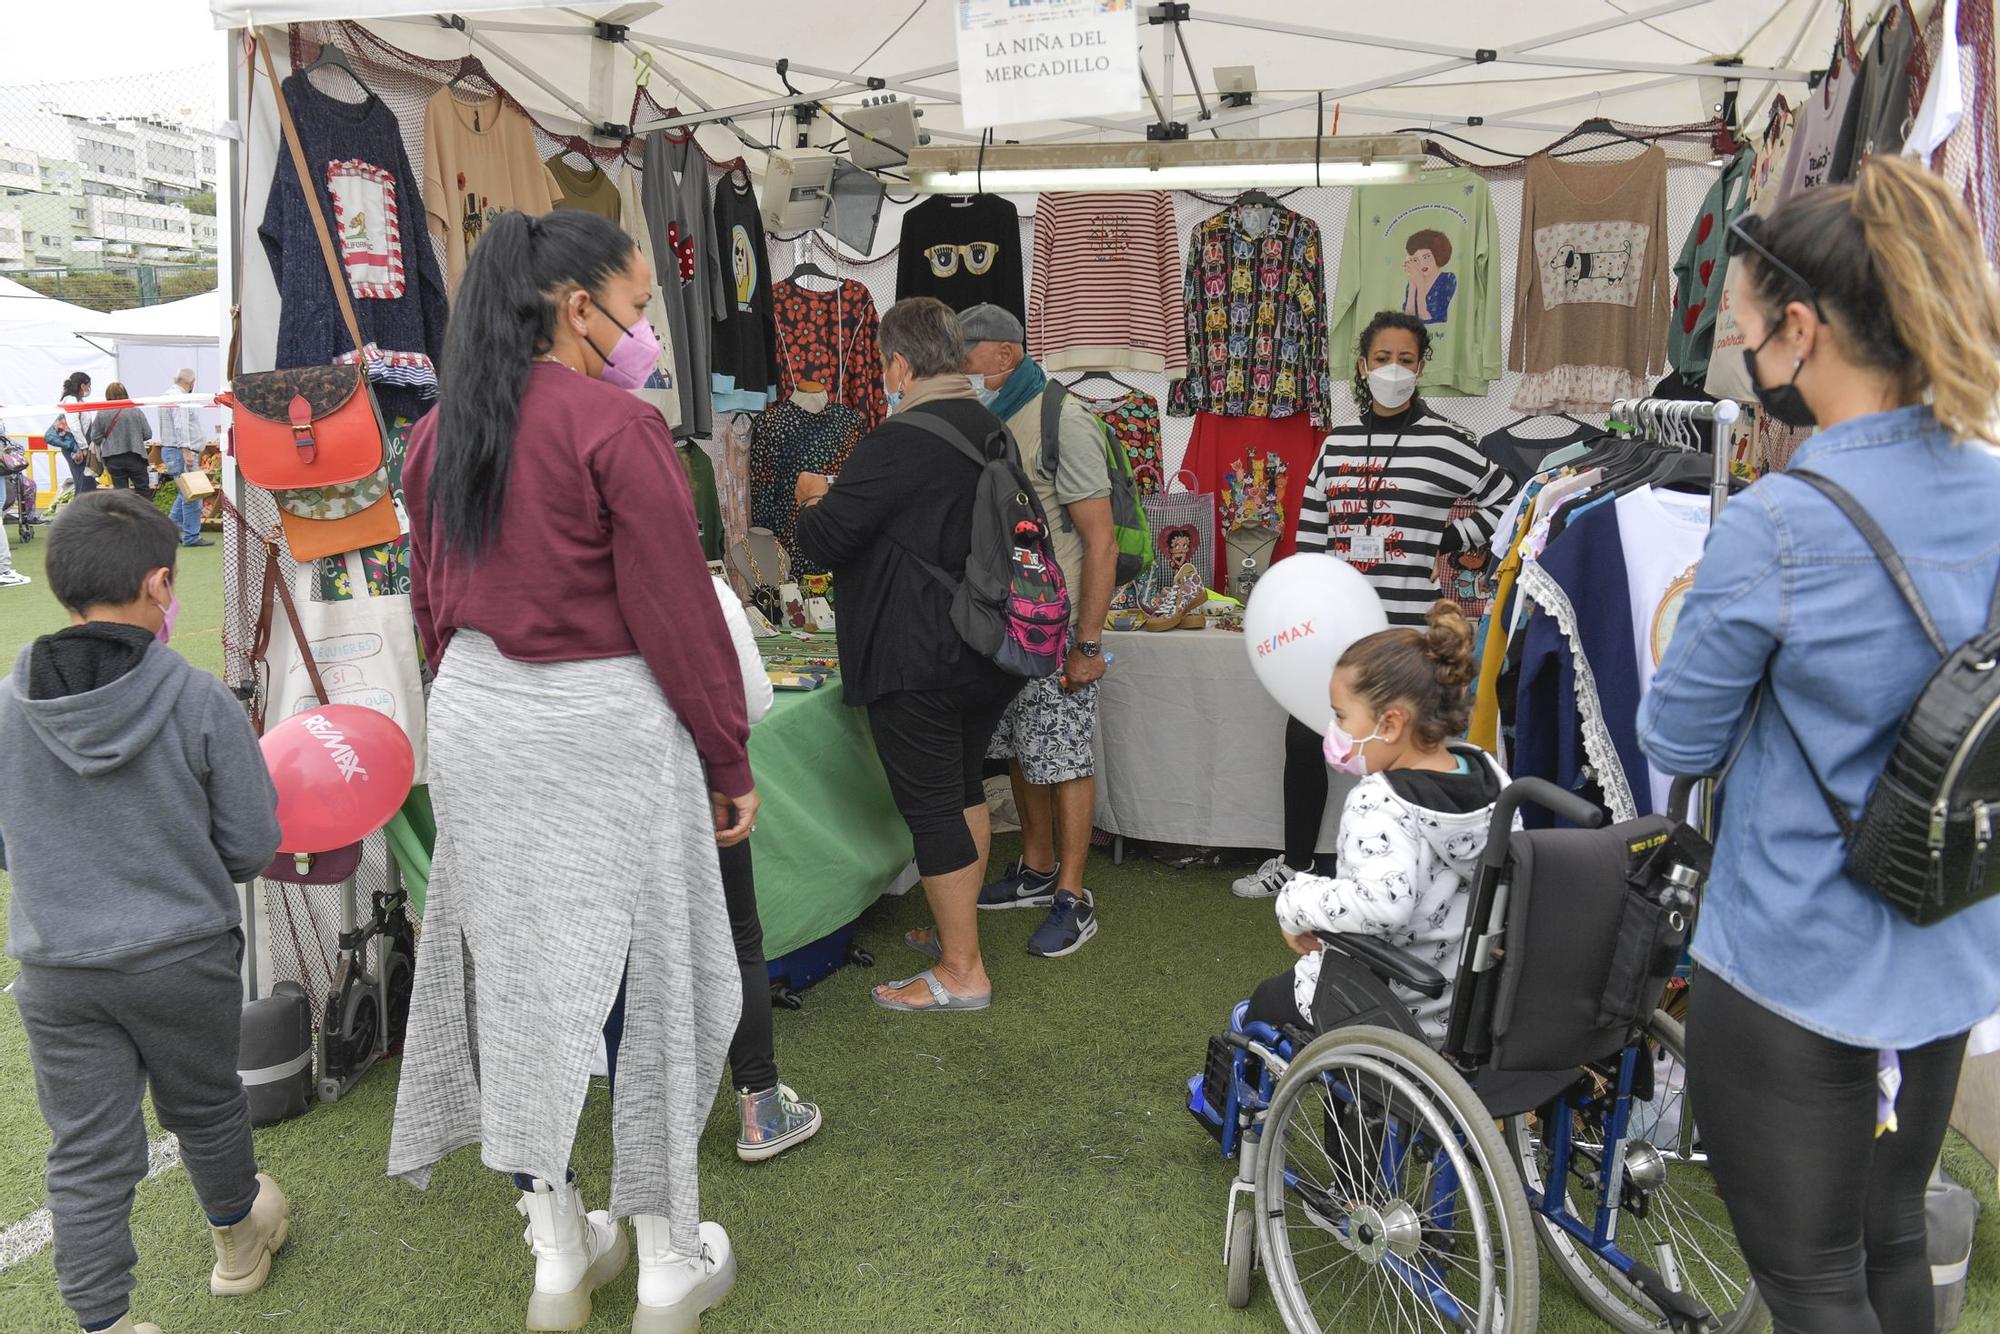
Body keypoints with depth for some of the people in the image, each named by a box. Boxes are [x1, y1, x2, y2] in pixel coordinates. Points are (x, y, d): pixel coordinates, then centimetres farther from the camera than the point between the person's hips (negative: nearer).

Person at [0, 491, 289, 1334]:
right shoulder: (199, 702, -17)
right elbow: (251, 848, -11)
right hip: (184, 959, -1)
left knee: (86, 1154, 11)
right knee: (205, 1111, 21)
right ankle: (238, 1240, 44)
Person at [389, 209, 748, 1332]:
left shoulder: (440, 432, 7)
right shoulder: (616, 428, -15)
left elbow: (432, 602, 13)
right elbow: (677, 614, -15)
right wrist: (731, 760, -7)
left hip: (476, 717, 7)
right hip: (603, 726, -7)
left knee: (519, 971, 14)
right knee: (639, 978, 6)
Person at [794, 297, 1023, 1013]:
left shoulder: (897, 443, -19)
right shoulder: (992, 430, 9)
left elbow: (823, 539, -17)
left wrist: (817, 498, 6)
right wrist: (843, 494, 17)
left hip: (917, 662, -9)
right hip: (990, 651, 9)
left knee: (931, 807, 0)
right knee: (965, 787, 20)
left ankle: (962, 972, 8)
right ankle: (958, 931, 35)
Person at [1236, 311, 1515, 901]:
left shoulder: (1444, 442, -3)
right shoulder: (1337, 443, 10)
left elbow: (1509, 503, 1)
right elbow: (1312, 535, 12)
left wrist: (1447, 542, -4)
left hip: (1405, 627, -5)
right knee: (1303, 740, 9)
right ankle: (1295, 863, 27)